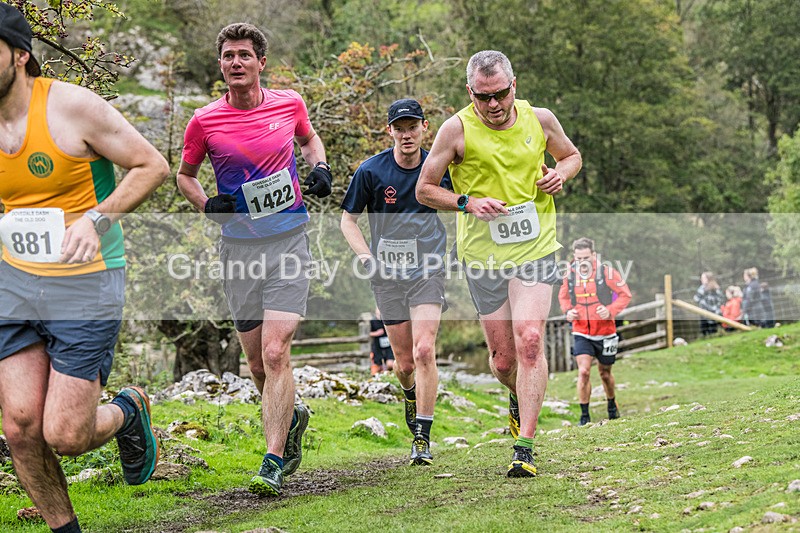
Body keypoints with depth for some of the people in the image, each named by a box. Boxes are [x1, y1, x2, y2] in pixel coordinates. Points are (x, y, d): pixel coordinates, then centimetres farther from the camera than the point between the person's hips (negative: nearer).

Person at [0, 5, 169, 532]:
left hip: (86, 284, -5)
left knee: (64, 435, -7)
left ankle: (127, 412, 28)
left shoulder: (71, 105, -13)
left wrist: (96, 218, -21)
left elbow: (152, 166, -9)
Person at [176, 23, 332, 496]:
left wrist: (321, 168, 4)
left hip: (288, 241, -1)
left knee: (275, 353, -14)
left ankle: (274, 462, -11)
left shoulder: (289, 104, 1)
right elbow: (185, 174, 14)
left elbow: (310, 138, 24)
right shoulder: (205, 121, -2)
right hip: (239, 246, 1)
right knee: (257, 362, 8)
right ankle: (292, 418, 39)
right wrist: (207, 205, -4)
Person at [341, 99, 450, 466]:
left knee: (424, 351, -17)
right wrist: (367, 257, -8)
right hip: (388, 276, 1)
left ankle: (422, 437, -10)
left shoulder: (440, 167, -2)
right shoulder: (371, 171, -5)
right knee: (404, 361, 6)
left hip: (428, 273, -1)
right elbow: (348, 218, 4)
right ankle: (410, 394, 42)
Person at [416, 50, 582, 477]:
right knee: (503, 357, 4)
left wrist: (560, 174, -3)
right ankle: (518, 399, 40)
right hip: (483, 254, 0)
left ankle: (524, 446, -14)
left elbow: (572, 155, 20)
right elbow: (424, 189, -1)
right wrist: (468, 203, -17)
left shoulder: (539, 119, 1)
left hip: (535, 247, 0)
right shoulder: (457, 129, -7)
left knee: (529, 339, -17)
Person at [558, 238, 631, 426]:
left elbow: (625, 294, -5)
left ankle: (612, 405, 43)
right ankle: (584, 416, -5)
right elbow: (563, 296, 15)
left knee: (605, 373, 16)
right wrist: (568, 311, -6)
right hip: (581, 333, 1)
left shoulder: (606, 273, -13)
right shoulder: (570, 275, -3)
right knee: (583, 372, -15)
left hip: (605, 333, -1)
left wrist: (610, 311, -20)